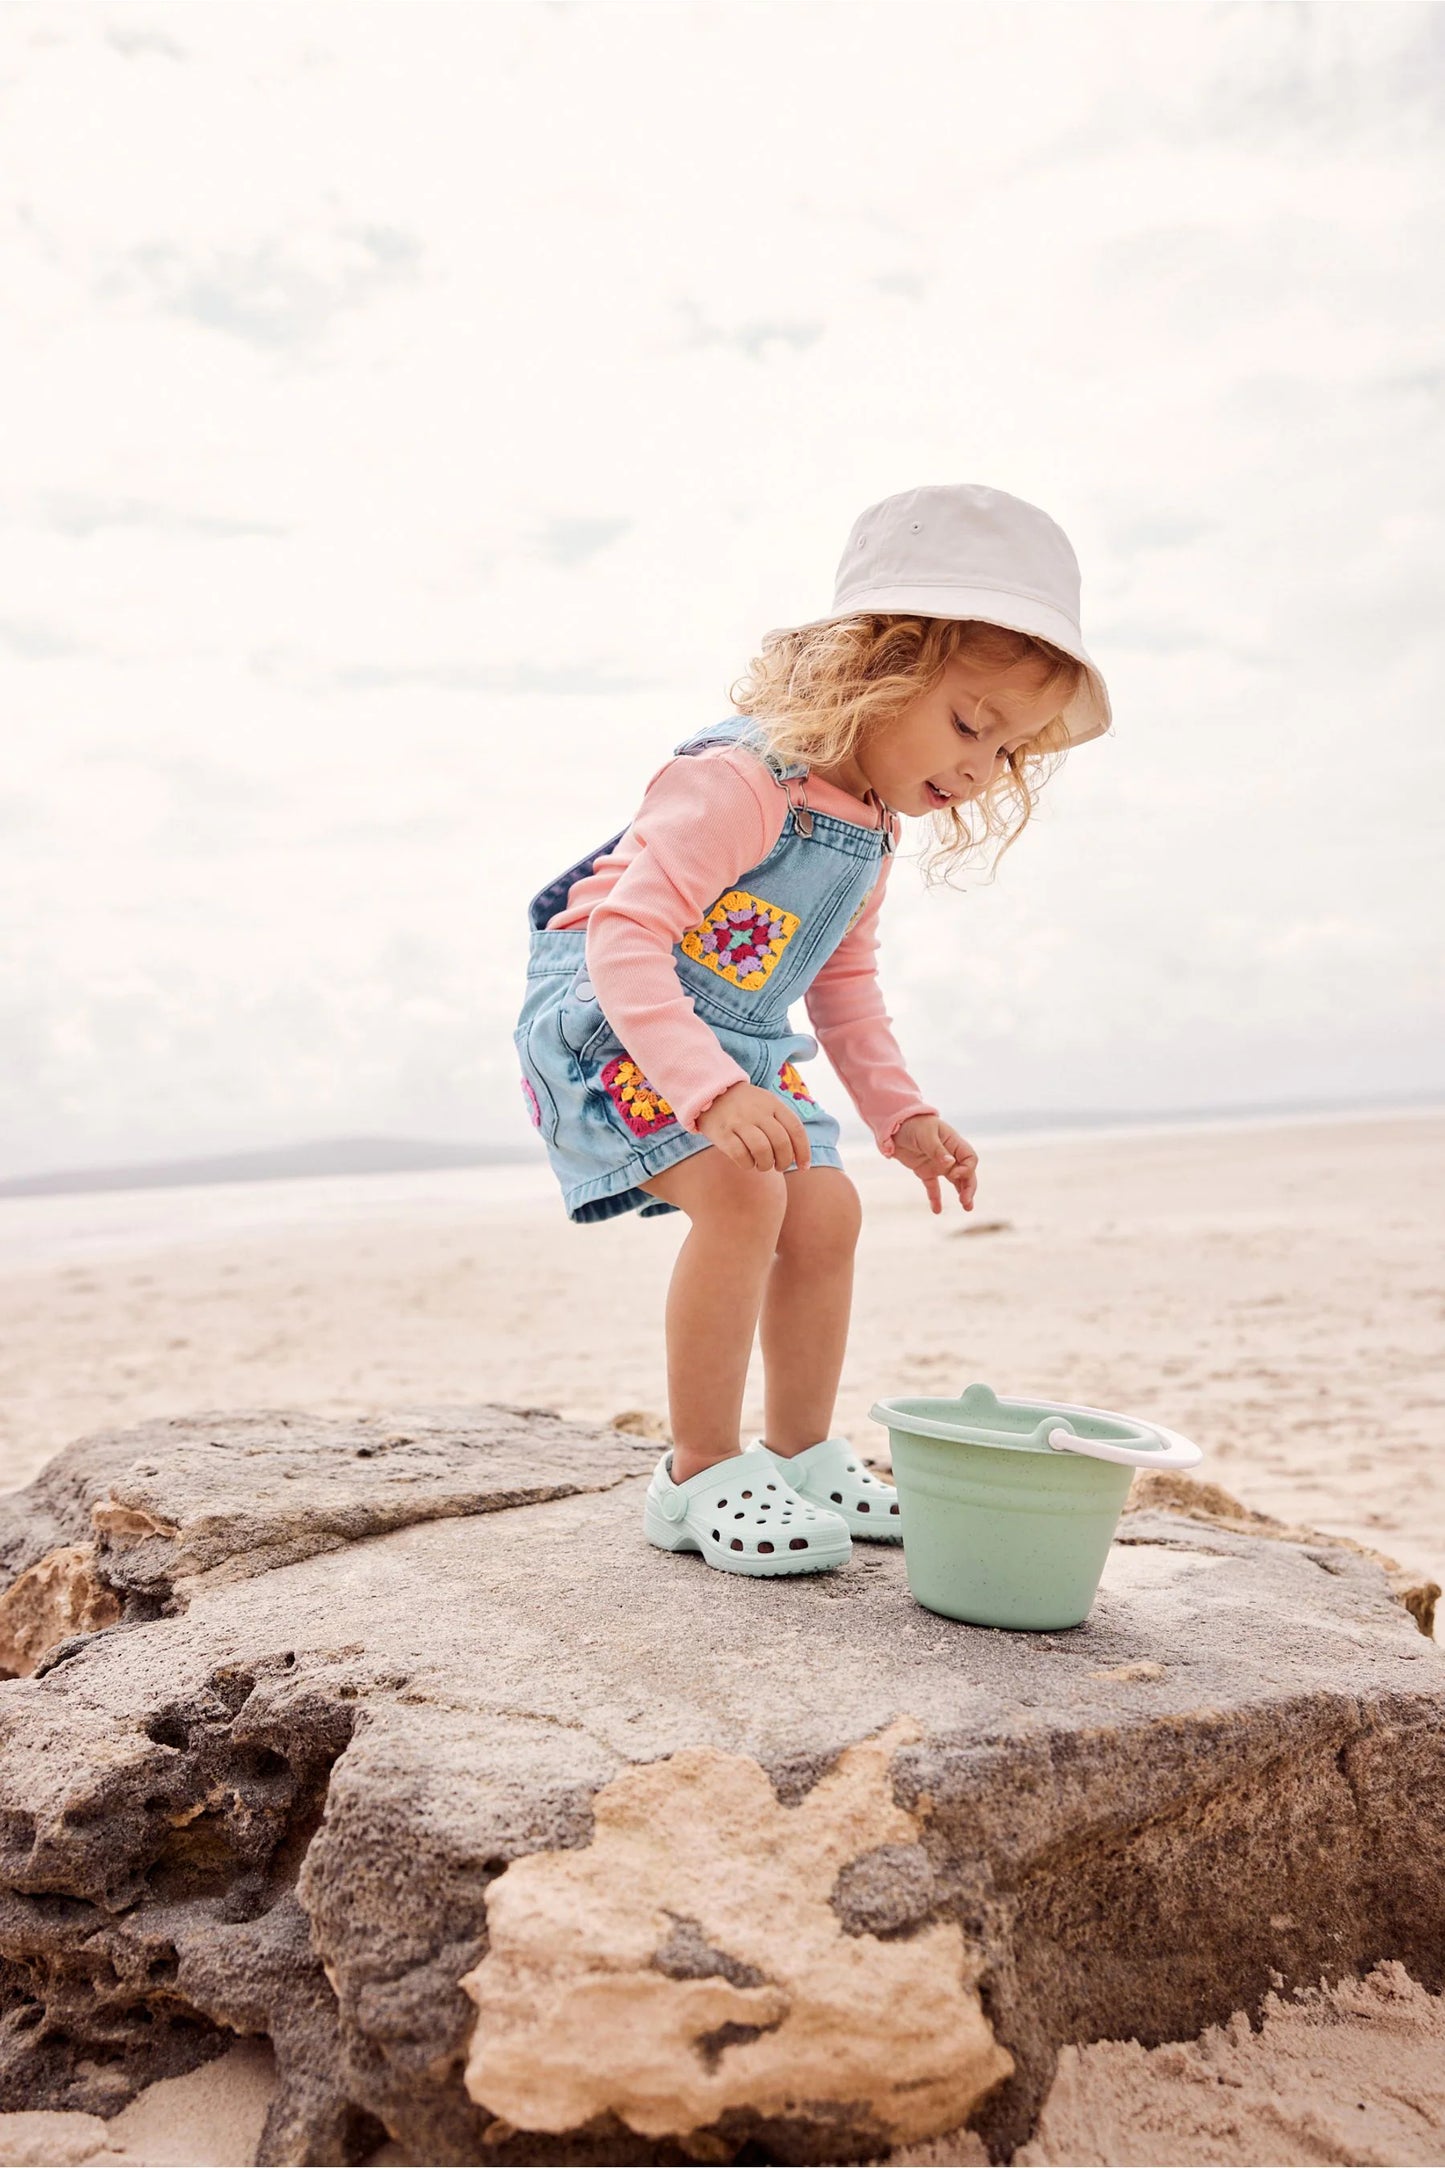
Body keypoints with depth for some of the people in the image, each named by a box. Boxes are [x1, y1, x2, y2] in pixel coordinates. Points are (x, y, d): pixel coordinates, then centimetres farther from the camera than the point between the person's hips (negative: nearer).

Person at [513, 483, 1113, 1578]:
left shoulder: (872, 826, 5)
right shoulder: (736, 785, -26)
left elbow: (846, 985, 18)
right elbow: (625, 941, -33)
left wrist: (900, 1113, 11)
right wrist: (710, 1090, -44)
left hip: (738, 1037, 9)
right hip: (604, 1014, -9)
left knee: (827, 1214, 3)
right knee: (739, 1194, -26)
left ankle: (802, 1457, 20)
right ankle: (701, 1475, -11)